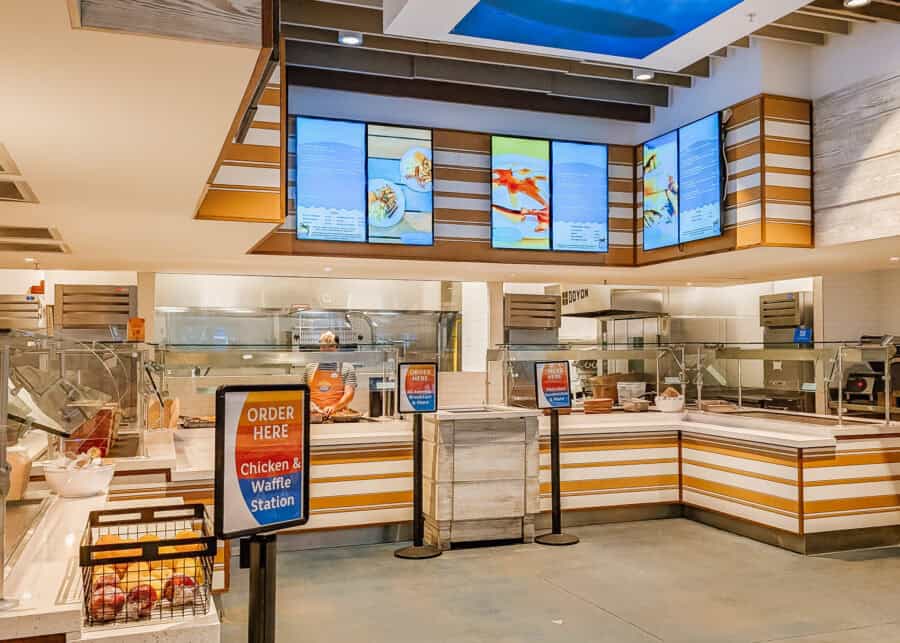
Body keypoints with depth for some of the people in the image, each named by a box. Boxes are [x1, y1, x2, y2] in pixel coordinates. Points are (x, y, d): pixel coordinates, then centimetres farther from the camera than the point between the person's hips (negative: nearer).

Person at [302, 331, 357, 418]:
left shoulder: (347, 368, 9)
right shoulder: (310, 367, 17)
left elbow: (349, 393, 0)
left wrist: (334, 407, -15)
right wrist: (311, 405, 1)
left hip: (338, 415, -2)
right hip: (314, 415, 2)